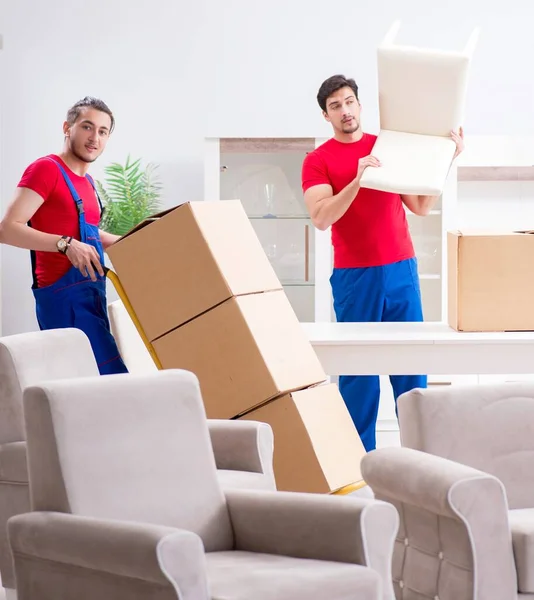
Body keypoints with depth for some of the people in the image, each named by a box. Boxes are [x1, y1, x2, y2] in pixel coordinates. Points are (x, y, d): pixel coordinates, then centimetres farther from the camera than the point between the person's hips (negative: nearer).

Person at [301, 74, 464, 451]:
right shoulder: (318, 161, 0)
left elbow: (422, 207, 10)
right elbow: (321, 218, -14)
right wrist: (358, 178, -23)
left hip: (401, 269, 3)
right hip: (354, 276, -3)